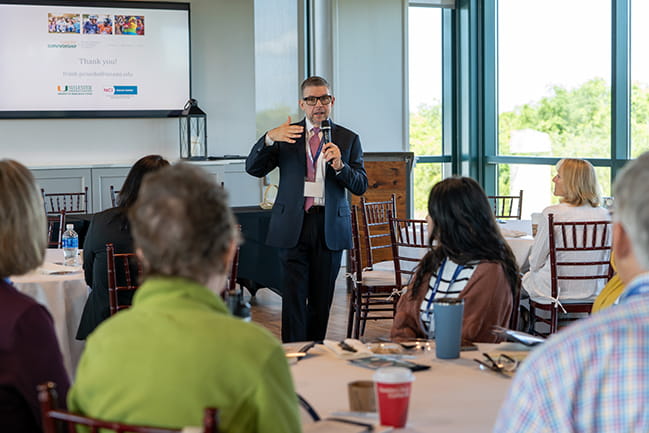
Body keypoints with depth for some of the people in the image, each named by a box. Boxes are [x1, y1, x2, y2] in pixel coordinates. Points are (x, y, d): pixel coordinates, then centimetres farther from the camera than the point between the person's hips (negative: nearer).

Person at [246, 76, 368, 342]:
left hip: (330, 227, 1)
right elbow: (253, 169, 0)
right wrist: (269, 138, -16)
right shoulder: (286, 136, 9)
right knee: (294, 294, -8)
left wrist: (340, 166, -18)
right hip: (294, 225, -1)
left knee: (322, 298, 7)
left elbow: (361, 186, 2)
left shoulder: (348, 139, 9)